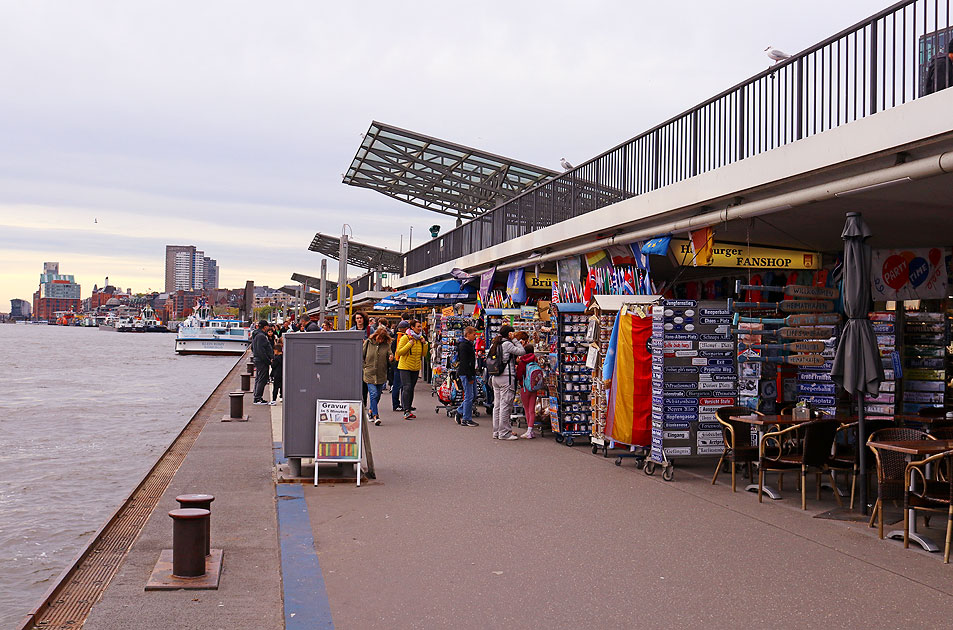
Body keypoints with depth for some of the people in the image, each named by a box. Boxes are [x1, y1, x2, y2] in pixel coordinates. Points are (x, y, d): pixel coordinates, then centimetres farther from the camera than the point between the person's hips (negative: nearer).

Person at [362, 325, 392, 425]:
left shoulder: (386, 345, 3)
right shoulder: (368, 343, -1)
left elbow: (389, 355, 5)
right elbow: (361, 356, 6)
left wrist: (391, 358, -18)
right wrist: (365, 367, -1)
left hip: (381, 375, 3)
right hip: (369, 374, -3)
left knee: (377, 396, 11)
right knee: (373, 394, -14)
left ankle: (370, 411, 32)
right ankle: (375, 416, -14)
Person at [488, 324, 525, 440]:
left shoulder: (494, 344, 12)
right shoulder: (507, 344, -12)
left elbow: (488, 356, 16)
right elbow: (522, 352, -12)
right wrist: (515, 340, -4)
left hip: (495, 377, 8)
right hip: (507, 377, -8)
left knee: (497, 405, 12)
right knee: (505, 405, -5)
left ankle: (496, 432, 17)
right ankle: (504, 433, -3)